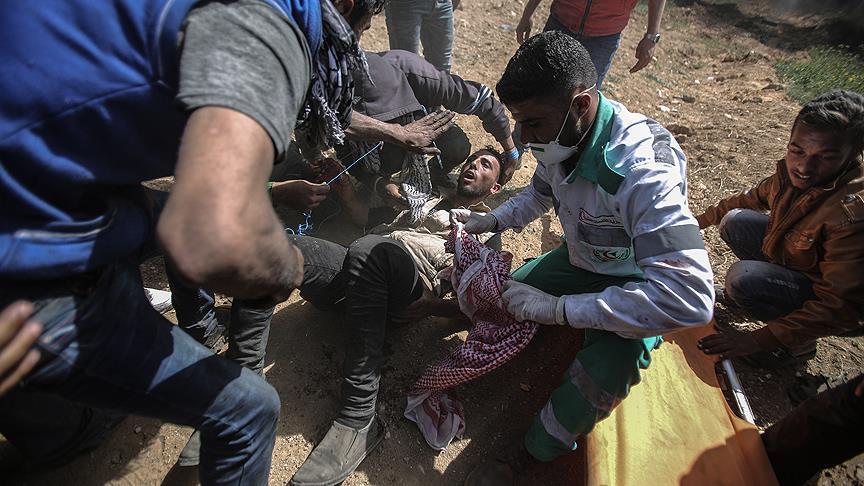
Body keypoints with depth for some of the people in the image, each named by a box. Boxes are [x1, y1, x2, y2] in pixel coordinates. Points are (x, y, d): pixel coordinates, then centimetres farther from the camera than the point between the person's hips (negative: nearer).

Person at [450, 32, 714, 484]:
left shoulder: (640, 168, -37)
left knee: (605, 371, -29)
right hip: (581, 260, 7)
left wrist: (556, 307, -41)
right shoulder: (563, 136, -16)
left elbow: (690, 297, -44)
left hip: (634, 285, -6)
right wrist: (487, 221, -9)